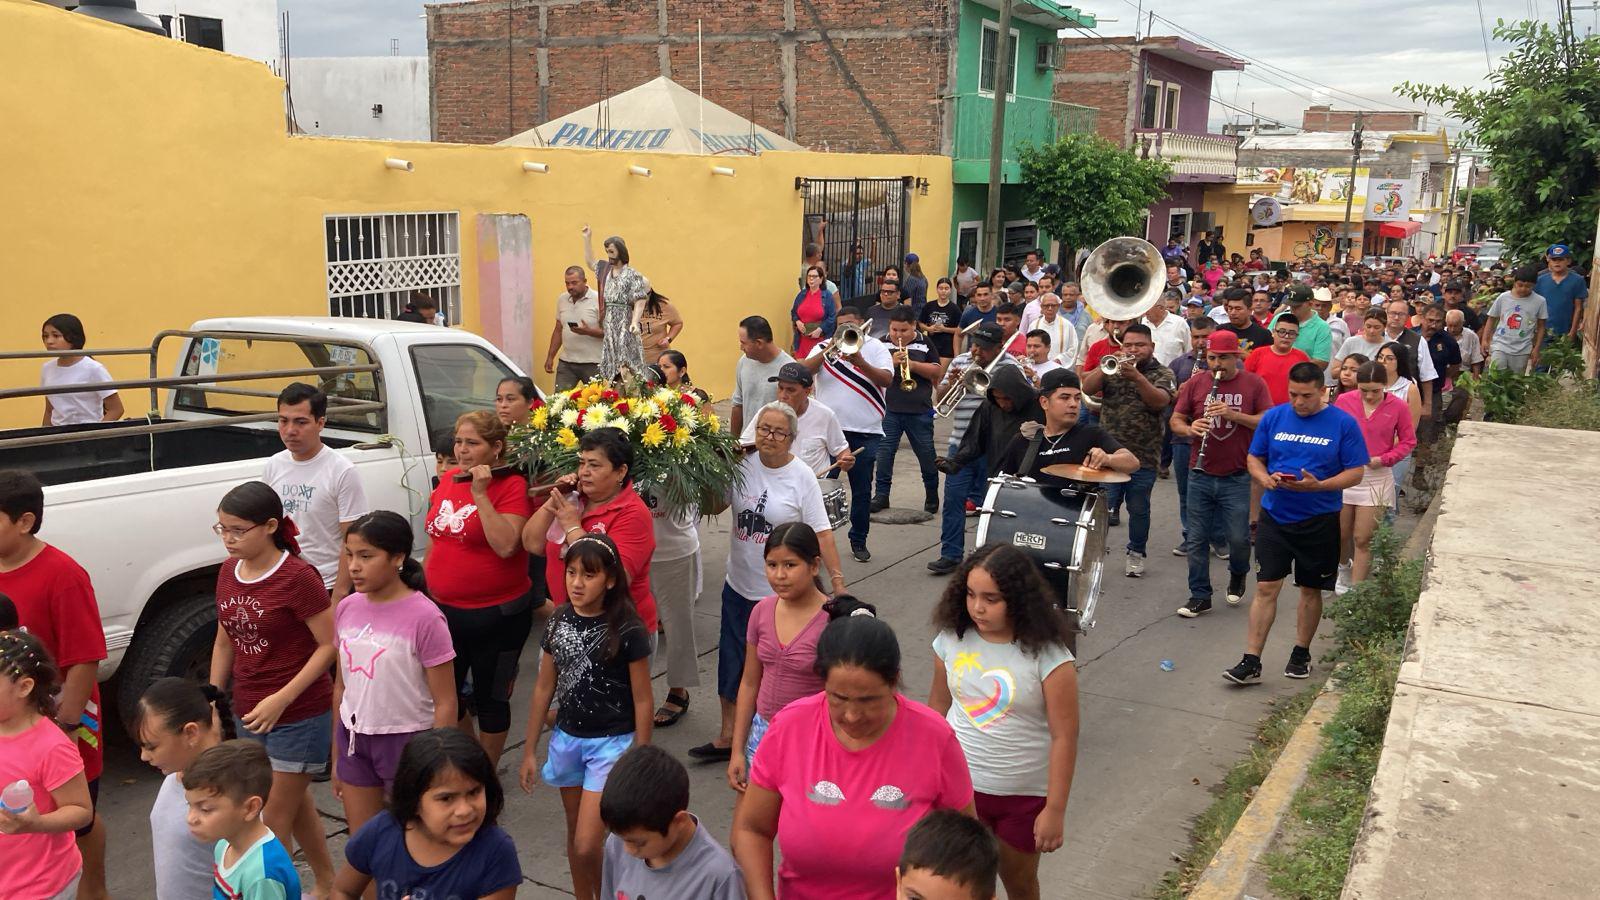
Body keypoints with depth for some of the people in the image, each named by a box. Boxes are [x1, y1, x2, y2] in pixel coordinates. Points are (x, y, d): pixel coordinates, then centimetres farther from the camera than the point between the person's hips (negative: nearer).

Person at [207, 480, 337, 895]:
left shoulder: (297, 576, -19)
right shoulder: (228, 573, 1)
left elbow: (329, 645, -18)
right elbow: (224, 641, 12)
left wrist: (281, 700, -23)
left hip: (300, 716, -7)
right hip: (249, 714, 7)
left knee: (275, 820, 2)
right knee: (295, 804, 21)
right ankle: (327, 884, 39)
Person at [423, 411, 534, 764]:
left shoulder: (511, 486, -15)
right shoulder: (448, 480, 5)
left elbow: (506, 546, -27)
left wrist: (480, 494, -26)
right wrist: (423, 585, 19)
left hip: (496, 615, -6)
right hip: (444, 609, 7)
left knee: (490, 699, 10)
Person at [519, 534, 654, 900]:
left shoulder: (627, 630, -16)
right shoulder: (560, 621, -1)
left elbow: (642, 701, -10)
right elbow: (544, 688, 7)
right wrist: (529, 749, 9)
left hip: (612, 743, -5)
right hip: (567, 739, 5)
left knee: (587, 847, -9)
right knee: (575, 836, 18)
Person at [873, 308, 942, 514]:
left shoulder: (925, 344, 5)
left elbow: (936, 372, -1)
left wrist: (912, 364, -14)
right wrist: (892, 362, -20)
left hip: (920, 411, 0)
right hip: (889, 409, 0)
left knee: (926, 454, 8)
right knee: (884, 452, -1)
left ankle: (932, 495, 23)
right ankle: (882, 495, 9)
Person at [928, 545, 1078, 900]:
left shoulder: (1047, 656, -20)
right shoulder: (952, 638, -8)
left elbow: (1064, 737, -16)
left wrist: (1055, 809, -14)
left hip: (1025, 795, -2)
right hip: (959, 786, 2)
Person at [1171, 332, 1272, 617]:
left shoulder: (1254, 384, -1)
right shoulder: (1195, 382, 4)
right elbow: (1175, 421, 6)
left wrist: (1234, 414, -19)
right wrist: (1190, 428, -16)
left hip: (1237, 476, -2)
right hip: (1200, 475, 2)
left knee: (1238, 537, 1)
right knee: (1196, 539, 5)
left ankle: (1238, 574, 33)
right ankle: (1200, 596, 17)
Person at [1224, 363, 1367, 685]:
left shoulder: (1343, 423, -5)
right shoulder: (1274, 417, 2)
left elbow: (1355, 473, -5)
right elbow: (1254, 459, 8)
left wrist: (1318, 486, -21)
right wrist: (1265, 478, -14)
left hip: (1320, 521, -1)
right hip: (1275, 515, 1)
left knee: (1311, 589, 12)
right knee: (1266, 588, -3)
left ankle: (1301, 654, 29)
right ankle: (1251, 661, -1)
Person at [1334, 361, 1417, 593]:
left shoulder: (1398, 407, -5)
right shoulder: (1344, 400, -4)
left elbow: (1408, 442, 4)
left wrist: (1384, 459, -11)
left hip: (1376, 477, -1)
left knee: (1363, 539, -2)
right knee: (1341, 534, 12)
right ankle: (1344, 567, 45)